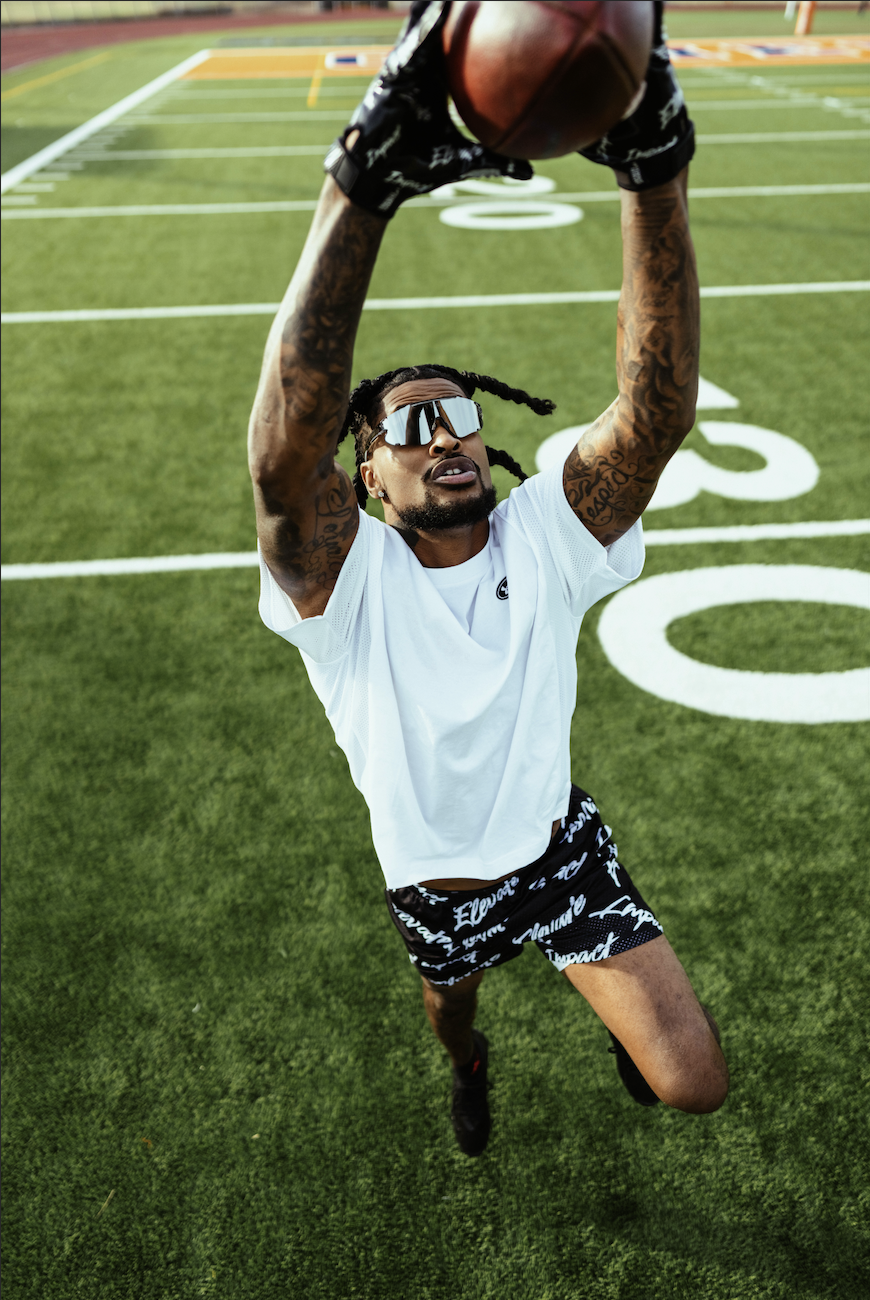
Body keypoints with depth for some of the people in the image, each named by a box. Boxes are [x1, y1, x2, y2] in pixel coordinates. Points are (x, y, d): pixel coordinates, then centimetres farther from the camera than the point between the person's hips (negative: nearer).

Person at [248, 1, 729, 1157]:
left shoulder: (542, 539, -21)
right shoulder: (350, 577, -27)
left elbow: (656, 415, -38)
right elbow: (281, 453, -49)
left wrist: (654, 173, -51)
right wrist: (363, 184, -59)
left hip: (562, 852, 1)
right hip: (435, 887, 0)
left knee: (694, 1087, -1)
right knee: (451, 1010, 29)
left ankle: (612, 1008, 38)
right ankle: (470, 1067, 71)